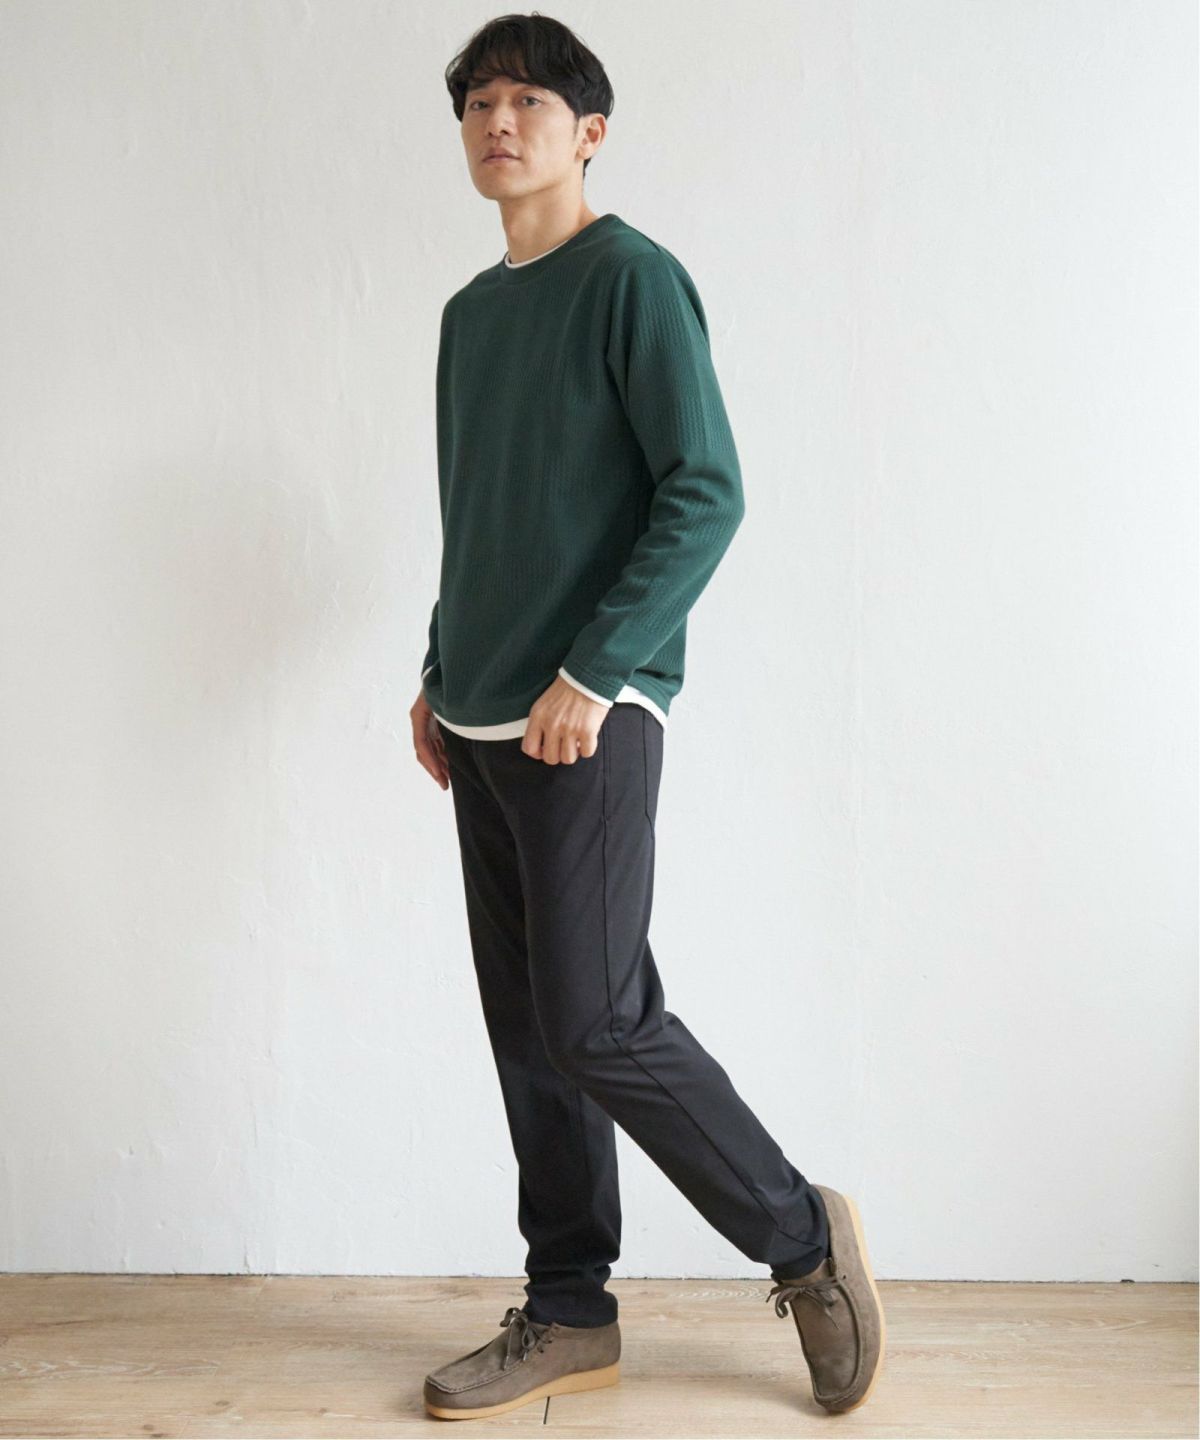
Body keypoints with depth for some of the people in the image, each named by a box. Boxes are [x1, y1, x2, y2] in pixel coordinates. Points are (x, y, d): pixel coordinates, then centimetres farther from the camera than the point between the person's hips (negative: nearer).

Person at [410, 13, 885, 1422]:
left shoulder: (631, 278, -5)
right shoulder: (470, 312, 18)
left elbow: (706, 494, -14)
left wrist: (592, 672, -19)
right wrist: (440, 674, 18)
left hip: (588, 719, -8)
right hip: (483, 724, 8)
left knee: (594, 1024, -9)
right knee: (526, 1028, 9)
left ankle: (804, 1241, 11)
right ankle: (568, 1314, 20)